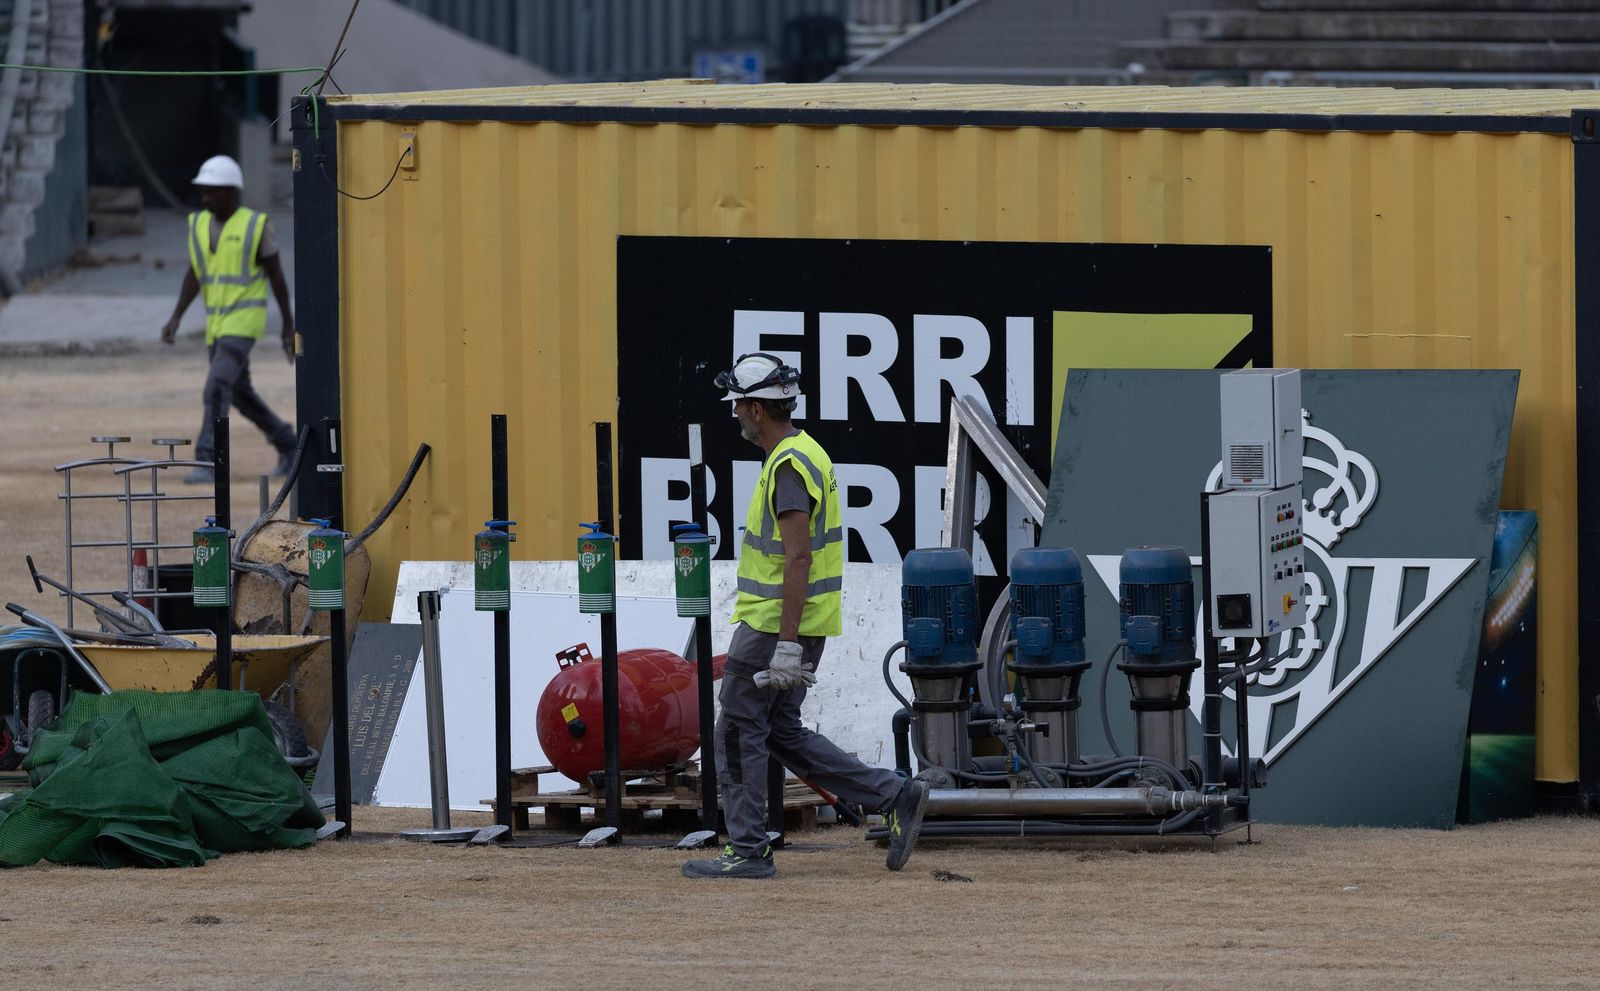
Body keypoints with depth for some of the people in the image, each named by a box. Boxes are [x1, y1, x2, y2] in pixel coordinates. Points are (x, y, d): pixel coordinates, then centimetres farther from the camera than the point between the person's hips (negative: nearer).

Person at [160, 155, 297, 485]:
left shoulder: (256, 225, -10)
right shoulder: (200, 224, 6)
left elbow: (276, 275, -4)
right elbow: (194, 275, 4)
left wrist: (289, 326, -1)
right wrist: (175, 319, -7)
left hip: (245, 321, -7)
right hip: (217, 323, 7)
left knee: (217, 387, -19)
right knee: (239, 394, 16)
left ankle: (207, 464, -20)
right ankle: (286, 443, 36)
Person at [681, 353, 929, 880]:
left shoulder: (789, 466, -18)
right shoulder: (806, 454, 15)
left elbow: (798, 558, -24)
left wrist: (787, 644, -26)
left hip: (774, 625, -10)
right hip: (788, 626, 10)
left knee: (739, 731, -1)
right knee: (782, 732, 14)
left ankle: (748, 851, 4)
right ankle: (896, 798, 10)